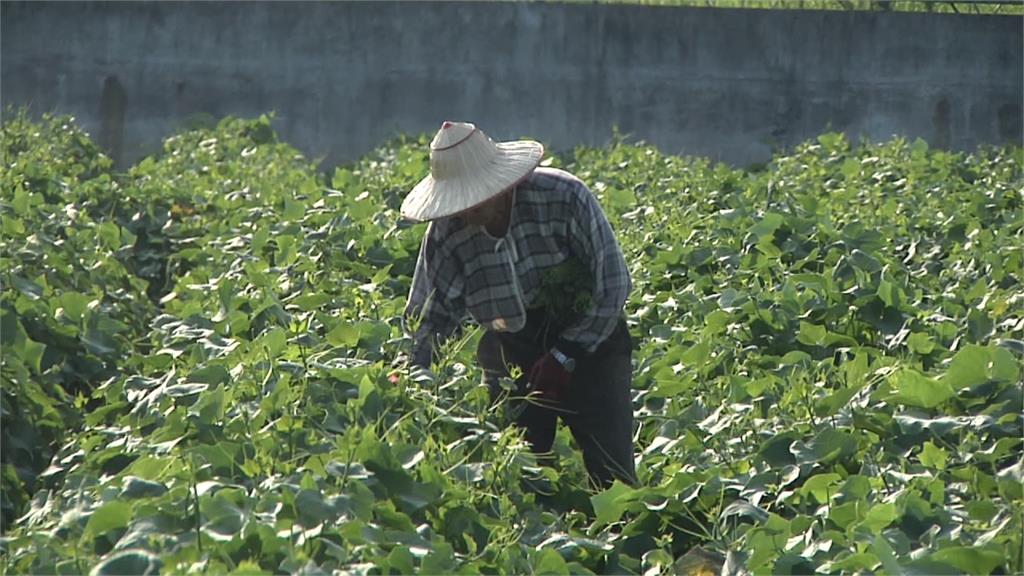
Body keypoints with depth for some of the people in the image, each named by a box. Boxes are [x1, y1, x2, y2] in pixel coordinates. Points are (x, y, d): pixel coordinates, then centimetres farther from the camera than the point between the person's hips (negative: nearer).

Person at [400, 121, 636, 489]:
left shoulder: (564, 198, -23)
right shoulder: (447, 233, -14)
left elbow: (612, 284, -15)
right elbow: (429, 317, -5)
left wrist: (564, 358, -17)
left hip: (588, 338, -2)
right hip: (511, 351, 3)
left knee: (610, 472, -10)